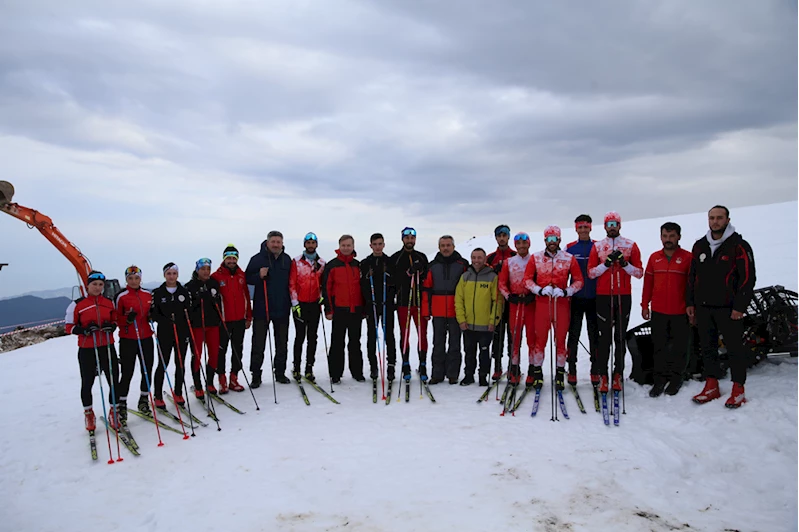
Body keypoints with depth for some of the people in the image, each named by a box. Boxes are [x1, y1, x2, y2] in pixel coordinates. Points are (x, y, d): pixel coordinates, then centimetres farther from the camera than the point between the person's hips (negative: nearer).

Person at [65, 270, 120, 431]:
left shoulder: (109, 303, 6)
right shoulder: (77, 305, -4)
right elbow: (68, 326, -1)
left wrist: (112, 326, -7)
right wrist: (84, 330, -19)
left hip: (107, 347, 2)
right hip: (87, 350, -2)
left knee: (114, 380, 1)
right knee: (87, 383, 10)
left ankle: (114, 411, 20)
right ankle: (88, 413, 31)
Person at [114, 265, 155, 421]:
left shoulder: (148, 294, 7)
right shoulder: (121, 296, -6)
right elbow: (116, 319, -4)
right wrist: (127, 319, -23)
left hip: (146, 338, 4)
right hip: (128, 340, -4)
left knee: (147, 370, 9)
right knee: (127, 373, 0)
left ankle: (144, 400, 26)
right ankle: (122, 405, 13)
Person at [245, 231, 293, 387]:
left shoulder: (287, 259, 7)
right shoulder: (257, 259, -4)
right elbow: (248, 278, -1)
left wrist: (292, 301, 9)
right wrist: (259, 276, -20)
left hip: (282, 308, 3)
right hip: (261, 308, -3)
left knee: (282, 343, 10)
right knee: (258, 344, 1)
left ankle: (280, 373, 22)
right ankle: (256, 375, 11)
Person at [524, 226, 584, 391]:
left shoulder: (569, 258, 4)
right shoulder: (536, 258, 4)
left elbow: (579, 280, 6)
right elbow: (527, 279, 6)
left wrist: (566, 291, -9)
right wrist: (540, 290, -10)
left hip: (562, 304, 0)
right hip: (542, 303, 0)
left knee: (561, 339, 5)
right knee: (540, 338, 2)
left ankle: (560, 373, 18)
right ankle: (537, 371, 15)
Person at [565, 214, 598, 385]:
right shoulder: (569, 248, 4)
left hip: (594, 298, 0)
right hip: (575, 298, 0)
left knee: (594, 334, 7)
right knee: (573, 334, 3)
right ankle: (572, 370, 9)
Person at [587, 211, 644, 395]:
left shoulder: (630, 245, 7)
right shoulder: (597, 247, 7)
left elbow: (639, 273, 4)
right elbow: (591, 273, 2)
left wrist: (624, 263, -12)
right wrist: (607, 263, -12)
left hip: (624, 297, 1)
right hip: (603, 297, -1)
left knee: (620, 337, 4)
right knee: (604, 337, -2)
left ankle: (618, 374, 10)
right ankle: (602, 375, 1)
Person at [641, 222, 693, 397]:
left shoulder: (688, 257, -3)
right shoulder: (654, 258, 7)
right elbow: (648, 282, 10)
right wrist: (645, 305, 8)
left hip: (680, 312, -3)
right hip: (658, 311, 3)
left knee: (679, 347, 8)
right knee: (659, 346, 7)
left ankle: (676, 378, 21)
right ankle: (660, 378, 15)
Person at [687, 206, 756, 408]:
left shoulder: (739, 246, -5)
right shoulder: (699, 246, 11)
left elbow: (748, 278, -8)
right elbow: (692, 276, 15)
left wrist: (740, 306, -13)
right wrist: (690, 302, 11)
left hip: (728, 309, -5)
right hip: (703, 308, 5)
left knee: (735, 348, 2)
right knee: (707, 347, 9)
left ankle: (738, 389, 12)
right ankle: (712, 387, 19)